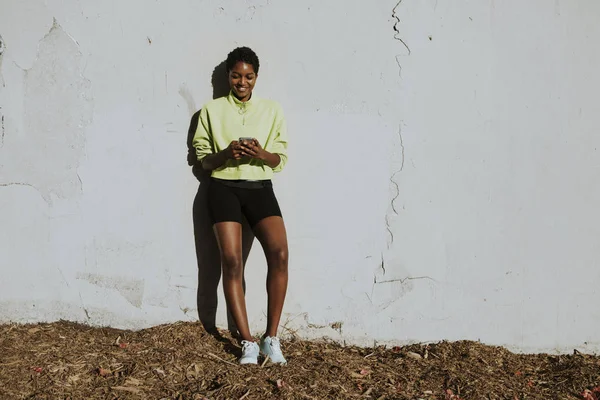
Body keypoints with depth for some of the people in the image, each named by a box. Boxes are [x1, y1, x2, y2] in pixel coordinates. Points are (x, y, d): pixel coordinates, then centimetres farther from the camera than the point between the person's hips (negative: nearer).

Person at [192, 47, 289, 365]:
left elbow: (280, 159, 8)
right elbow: (203, 159, 6)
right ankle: (248, 342, -6)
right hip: (224, 188, 0)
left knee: (279, 253, -21)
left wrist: (261, 154, -13)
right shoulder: (212, 110, 8)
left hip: (260, 187, 1)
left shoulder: (272, 110, 11)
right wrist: (226, 153, -14)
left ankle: (271, 337, -11)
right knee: (231, 261, -14)